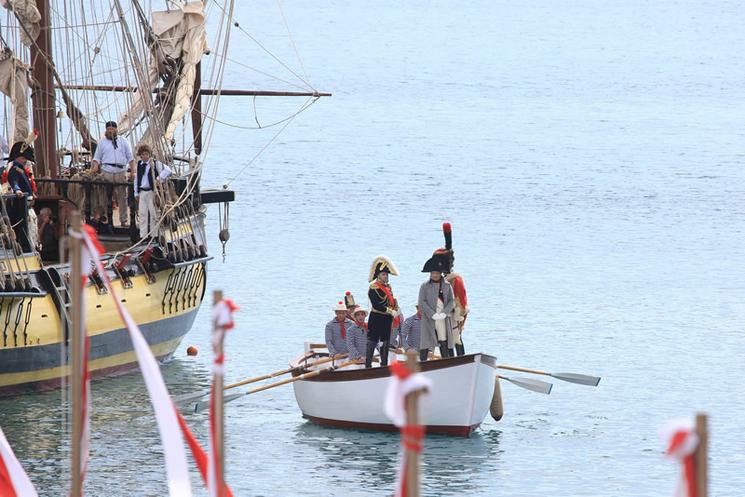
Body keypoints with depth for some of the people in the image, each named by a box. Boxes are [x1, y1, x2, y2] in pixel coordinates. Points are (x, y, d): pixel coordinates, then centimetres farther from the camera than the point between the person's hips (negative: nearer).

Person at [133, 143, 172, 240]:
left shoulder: (155, 163, -6)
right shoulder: (139, 164, 11)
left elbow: (167, 170, -16)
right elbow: (136, 178, 18)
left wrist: (159, 178, -21)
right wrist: (136, 193, 16)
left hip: (152, 191, -5)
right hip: (142, 192, 5)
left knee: (153, 213, -1)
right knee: (142, 213, 5)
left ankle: (154, 234, 6)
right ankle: (143, 235, 10)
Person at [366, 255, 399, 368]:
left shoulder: (387, 287, 13)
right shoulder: (374, 288, -14)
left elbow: (392, 300, 20)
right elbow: (376, 305, -21)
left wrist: (396, 309, -1)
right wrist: (390, 311, -22)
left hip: (387, 319, 9)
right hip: (377, 318, -9)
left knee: (385, 343, 13)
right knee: (372, 342, -5)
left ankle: (384, 364, 21)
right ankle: (368, 365, -2)